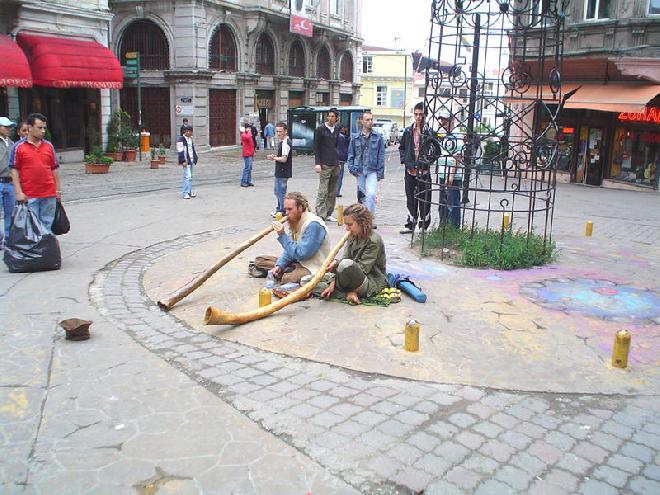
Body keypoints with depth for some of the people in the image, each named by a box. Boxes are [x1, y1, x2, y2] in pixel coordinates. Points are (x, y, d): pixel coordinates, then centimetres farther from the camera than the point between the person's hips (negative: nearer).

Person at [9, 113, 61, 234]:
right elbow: (14, 171, -2)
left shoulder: (49, 146, 9)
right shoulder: (19, 147, -1)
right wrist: (19, 192, -10)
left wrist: (58, 190, 10)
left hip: (49, 195, 3)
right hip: (29, 196, -3)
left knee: (47, 226, 10)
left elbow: (55, 169, 13)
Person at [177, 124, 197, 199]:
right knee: (188, 176, -14)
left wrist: (195, 158, 18)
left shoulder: (190, 139, 16)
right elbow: (180, 151, -15)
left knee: (190, 177, 13)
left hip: (191, 160, 8)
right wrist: (183, 161, -20)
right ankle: (185, 193, -13)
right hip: (186, 161, -8)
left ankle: (189, 192, 20)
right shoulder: (181, 139, -10)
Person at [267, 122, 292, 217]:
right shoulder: (282, 142, 13)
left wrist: (274, 158, -9)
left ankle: (283, 212, 9)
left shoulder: (285, 143, -19)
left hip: (283, 172, -10)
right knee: (277, 191, 20)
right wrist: (275, 157, 4)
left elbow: (284, 159, -23)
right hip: (280, 172, 10)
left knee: (281, 192, -1)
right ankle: (279, 209, 31)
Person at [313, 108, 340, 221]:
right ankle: (320, 215, -6)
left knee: (333, 192, 7)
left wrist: (337, 161, 16)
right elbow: (316, 147, -6)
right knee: (323, 191, -9)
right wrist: (317, 163, -13)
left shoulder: (336, 130, 14)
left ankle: (328, 214, 14)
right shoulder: (320, 129, -3)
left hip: (335, 164, 6)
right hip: (325, 165, -6)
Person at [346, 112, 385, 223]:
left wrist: (380, 173, -3)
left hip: (372, 170, -2)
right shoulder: (355, 137, 8)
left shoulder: (378, 137, 3)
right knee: (362, 195, 9)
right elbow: (351, 154, 12)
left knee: (371, 194, -17)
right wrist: (352, 168, -1)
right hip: (359, 171, 2)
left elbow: (381, 156, 2)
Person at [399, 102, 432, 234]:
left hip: (424, 171, -4)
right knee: (411, 199, 12)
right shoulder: (408, 131, 9)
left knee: (424, 200, 1)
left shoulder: (430, 131, -5)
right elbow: (401, 147, 19)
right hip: (410, 170, 4)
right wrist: (404, 160, 5)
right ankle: (410, 225, 21)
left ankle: (424, 226, 11)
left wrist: (428, 161, -12)